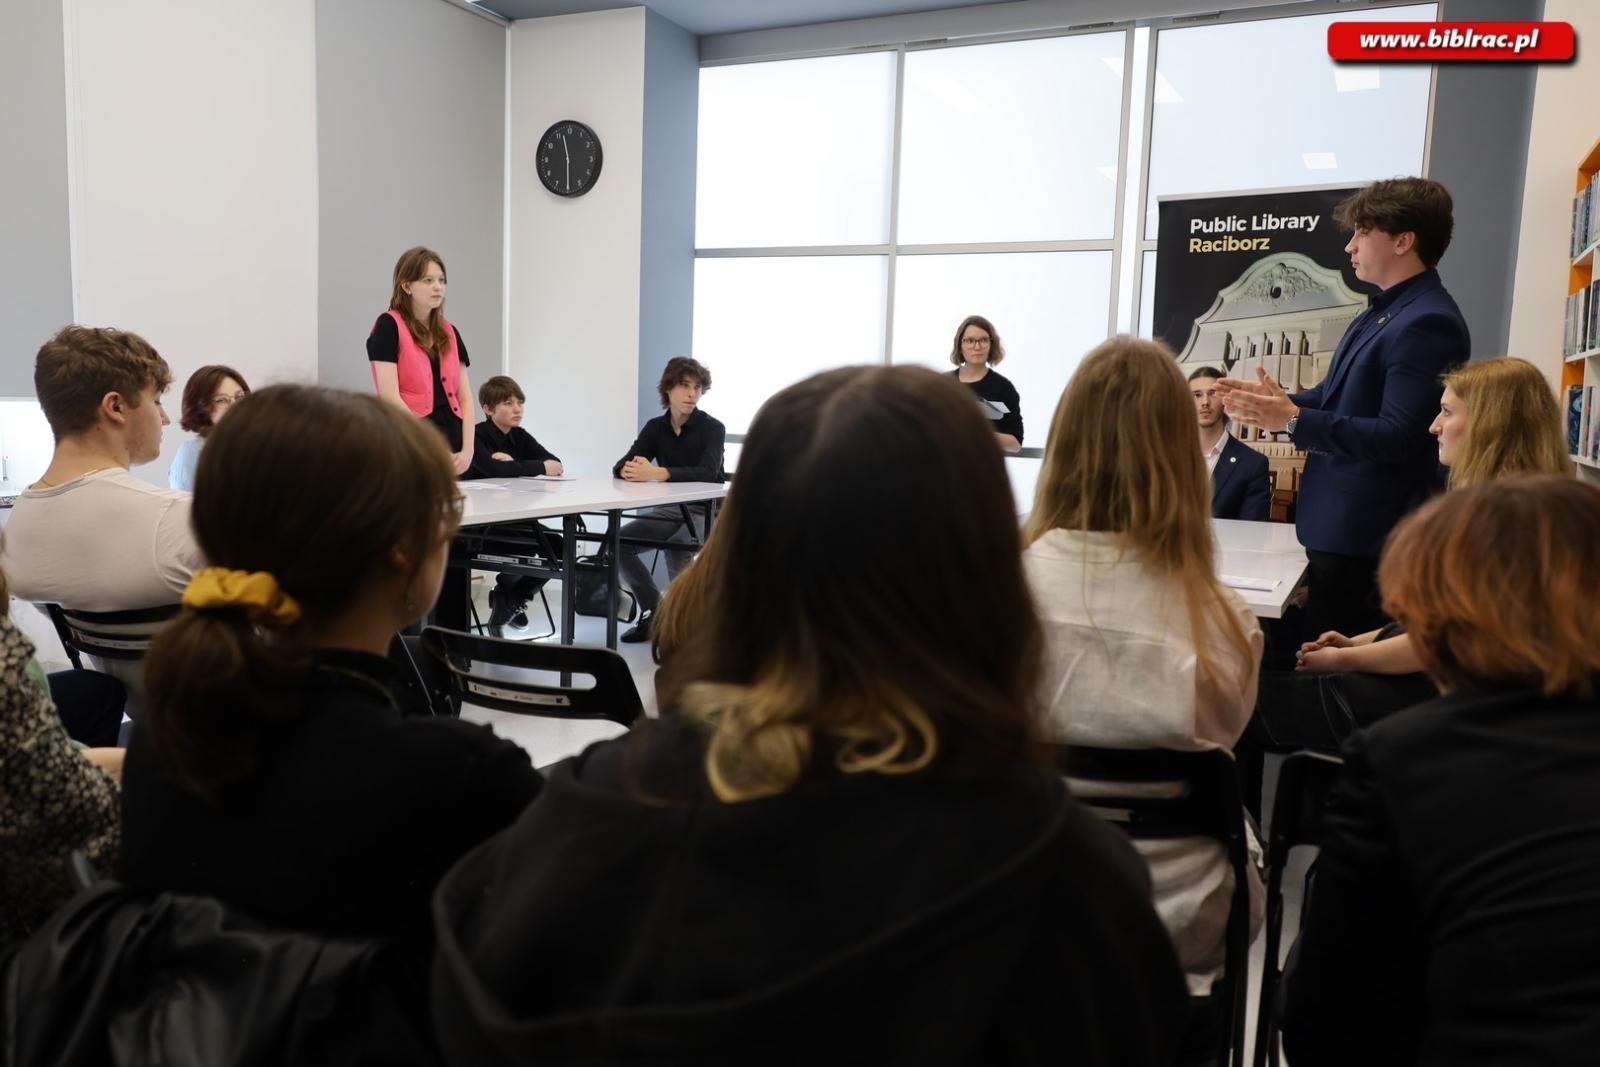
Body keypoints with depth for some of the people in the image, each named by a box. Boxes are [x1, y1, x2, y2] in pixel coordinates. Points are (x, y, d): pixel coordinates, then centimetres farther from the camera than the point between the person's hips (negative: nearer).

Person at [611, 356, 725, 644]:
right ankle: (655, 612, 4)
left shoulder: (712, 428, -12)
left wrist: (657, 473, -39)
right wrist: (629, 471, -32)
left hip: (704, 509, -5)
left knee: (676, 546, -33)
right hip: (669, 508, 5)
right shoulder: (655, 428, 3)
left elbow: (707, 473, -28)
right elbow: (620, 466, -6)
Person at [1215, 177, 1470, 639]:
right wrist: (1277, 402, 4)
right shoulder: (1382, 311, 14)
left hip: (1366, 537, -10)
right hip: (1335, 526, 10)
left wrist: (1292, 420, -26)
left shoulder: (1428, 323, -20)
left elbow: (1397, 437, -26)